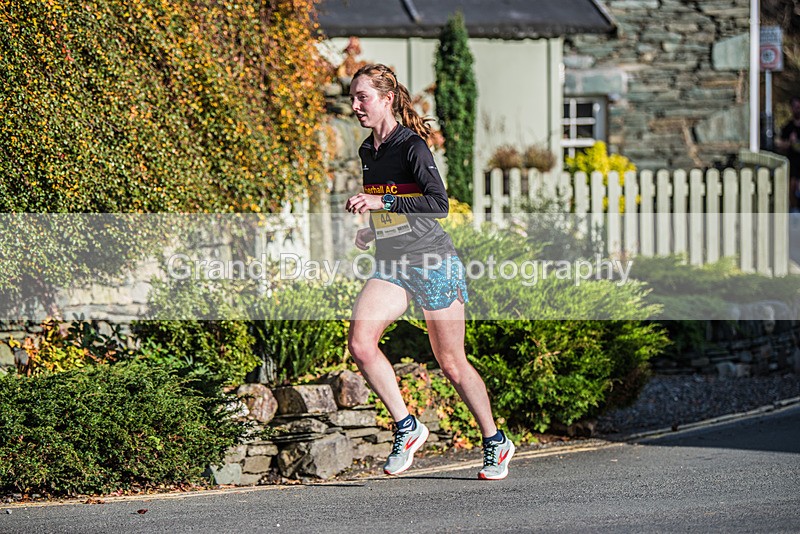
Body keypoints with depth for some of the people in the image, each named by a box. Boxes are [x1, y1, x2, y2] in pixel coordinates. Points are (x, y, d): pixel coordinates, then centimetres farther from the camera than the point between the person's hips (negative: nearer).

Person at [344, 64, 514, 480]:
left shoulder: (411, 145, -12)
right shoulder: (368, 152, 11)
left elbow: (439, 204, -23)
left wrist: (383, 201, -28)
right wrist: (372, 231, 10)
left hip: (433, 263, -6)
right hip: (390, 266, 6)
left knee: (452, 364, 3)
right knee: (360, 342, -19)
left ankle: (495, 442, 22)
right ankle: (406, 427, -6)